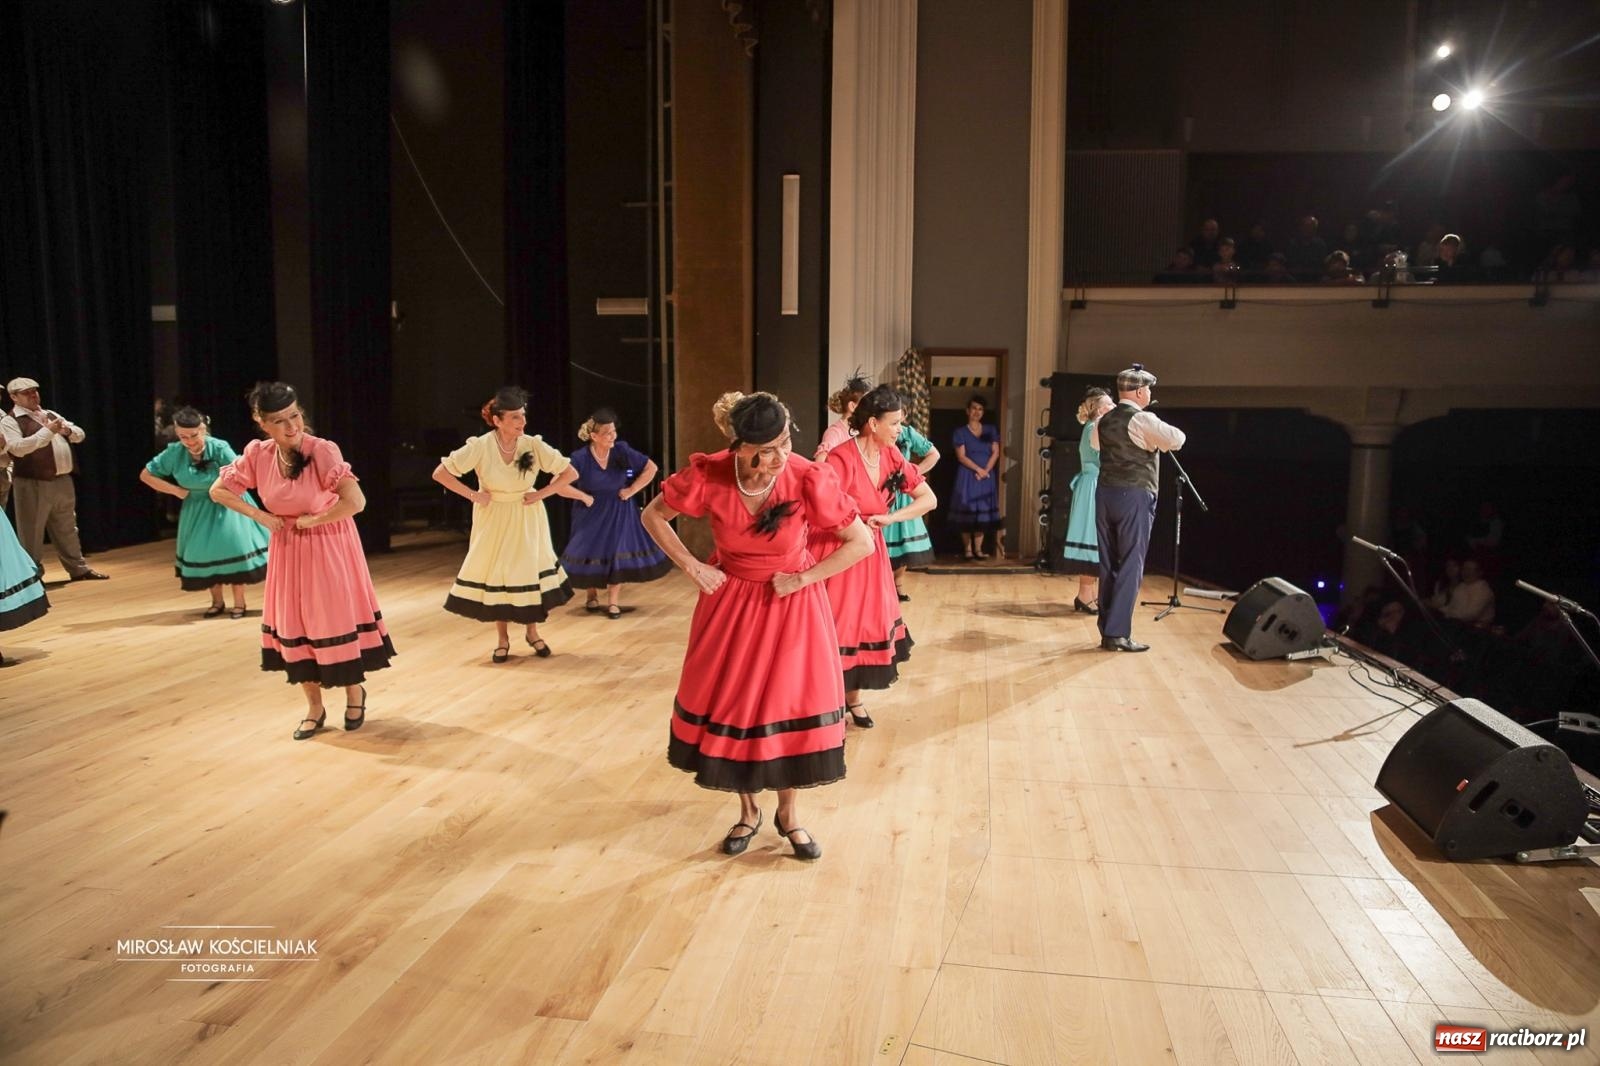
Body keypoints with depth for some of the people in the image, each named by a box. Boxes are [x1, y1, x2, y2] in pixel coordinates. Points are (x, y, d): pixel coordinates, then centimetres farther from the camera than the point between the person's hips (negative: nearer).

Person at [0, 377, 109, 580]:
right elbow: (18, 448, -20)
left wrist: (67, 430, -9)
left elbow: (80, 435, 14)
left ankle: (78, 568, 25)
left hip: (62, 481, 6)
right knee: (31, 532, 1)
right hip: (32, 485, -6)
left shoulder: (51, 415, 16)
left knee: (67, 528, 16)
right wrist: (47, 431, -23)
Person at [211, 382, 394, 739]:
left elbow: (355, 501, -33)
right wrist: (260, 516, -6)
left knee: (338, 620, 5)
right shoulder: (258, 454, -8)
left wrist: (312, 520, -19)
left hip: (329, 547, -4)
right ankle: (314, 708, 26)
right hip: (288, 549, 5)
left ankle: (355, 692, 30)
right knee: (293, 626, 10)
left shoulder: (322, 450, -22)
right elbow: (218, 490, 5)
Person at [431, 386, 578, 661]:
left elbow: (570, 473, -7)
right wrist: (473, 495, -14)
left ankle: (532, 632, 24)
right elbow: (440, 473, -12)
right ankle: (502, 639, 19)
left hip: (526, 519, 1)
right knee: (494, 574, 4)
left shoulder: (534, 445, -14)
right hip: (493, 519, -1)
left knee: (530, 572, 4)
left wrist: (540, 494, -12)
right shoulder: (480, 446, -17)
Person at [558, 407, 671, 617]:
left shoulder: (622, 450, -15)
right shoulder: (580, 458, -20)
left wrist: (632, 490, -9)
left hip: (619, 512, 1)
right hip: (592, 513, -1)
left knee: (618, 553, -1)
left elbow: (651, 468, -6)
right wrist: (584, 497, -17)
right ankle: (592, 595, 32)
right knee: (590, 554, 7)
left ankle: (612, 601, 13)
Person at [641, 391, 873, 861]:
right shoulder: (708, 474, -22)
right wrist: (692, 567, -9)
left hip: (791, 603, -1)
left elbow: (862, 542, -17)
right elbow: (653, 515, -4)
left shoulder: (808, 478, -26)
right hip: (730, 600, 1)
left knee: (791, 705, 6)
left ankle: (788, 813, 29)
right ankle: (748, 810, 32)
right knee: (729, 706, 9)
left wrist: (802, 579, -15)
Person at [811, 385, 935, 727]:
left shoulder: (891, 456, -3)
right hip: (836, 551, -7)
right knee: (835, 629, 0)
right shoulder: (841, 459, -24)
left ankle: (852, 698, 32)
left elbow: (929, 499, -3)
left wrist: (888, 518, -15)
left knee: (867, 624, 14)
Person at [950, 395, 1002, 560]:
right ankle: (967, 549, 1)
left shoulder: (990, 430, 10)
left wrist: (985, 470, -10)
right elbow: (961, 456, -7)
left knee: (983, 512, 2)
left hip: (987, 476, 3)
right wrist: (978, 469, -16)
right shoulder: (961, 432, 1)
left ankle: (978, 549, 6)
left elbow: (995, 452, 3)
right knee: (967, 512, -4)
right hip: (967, 475, -3)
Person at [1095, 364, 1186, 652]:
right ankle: (1118, 633, -6)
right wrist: (1159, 438, 7)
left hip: (1105, 493, 7)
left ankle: (1107, 629, 13)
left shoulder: (1104, 420, 12)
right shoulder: (1142, 420, -10)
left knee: (1108, 564, 10)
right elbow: (1178, 440, -11)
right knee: (1131, 565, -4)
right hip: (1135, 496, -7)